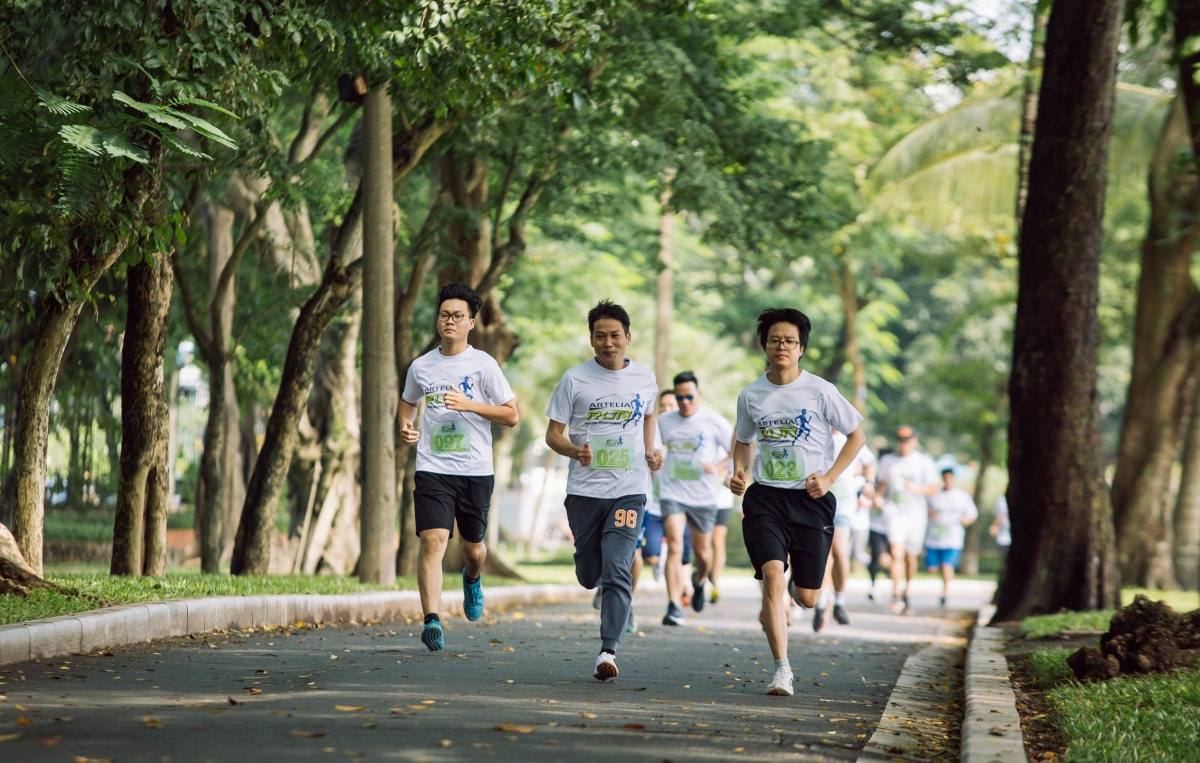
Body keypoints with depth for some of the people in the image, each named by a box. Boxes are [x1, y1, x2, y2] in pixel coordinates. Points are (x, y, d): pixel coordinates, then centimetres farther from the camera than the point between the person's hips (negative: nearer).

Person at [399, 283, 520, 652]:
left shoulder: (483, 364, -2)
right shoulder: (421, 366, 7)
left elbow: (512, 415, -2)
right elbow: (408, 402, 26)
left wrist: (469, 404, -15)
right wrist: (406, 426, 4)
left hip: (476, 470, 0)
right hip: (433, 467, 1)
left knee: (472, 545, 15)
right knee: (433, 540, -17)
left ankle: (472, 579, 51)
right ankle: (431, 620, -24)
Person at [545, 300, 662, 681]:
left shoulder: (644, 378, 5)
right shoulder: (575, 379, -1)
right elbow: (553, 434, 2)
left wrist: (650, 451, 9)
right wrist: (574, 451, -19)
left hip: (629, 489, 0)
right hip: (585, 489, 0)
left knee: (617, 571, -15)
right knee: (589, 575, 10)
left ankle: (608, 651, -16)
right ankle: (606, 586, 47)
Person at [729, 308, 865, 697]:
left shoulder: (820, 391, -6)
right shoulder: (751, 396, 3)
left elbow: (857, 434, 4)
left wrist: (829, 478, -6)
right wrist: (739, 472, 2)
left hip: (810, 500, -1)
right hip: (765, 497, 1)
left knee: (807, 598, 1)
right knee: (772, 572, -21)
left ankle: (792, 591, 42)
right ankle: (782, 670, -17)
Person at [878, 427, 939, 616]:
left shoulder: (924, 462, 4)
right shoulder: (888, 461, 12)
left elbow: (935, 487, -2)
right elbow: (882, 483, 25)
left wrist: (915, 488, -18)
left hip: (916, 515, 0)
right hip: (895, 513, 0)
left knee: (911, 557, 8)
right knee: (897, 554, -18)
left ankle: (906, 593, 28)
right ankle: (897, 596, -23)